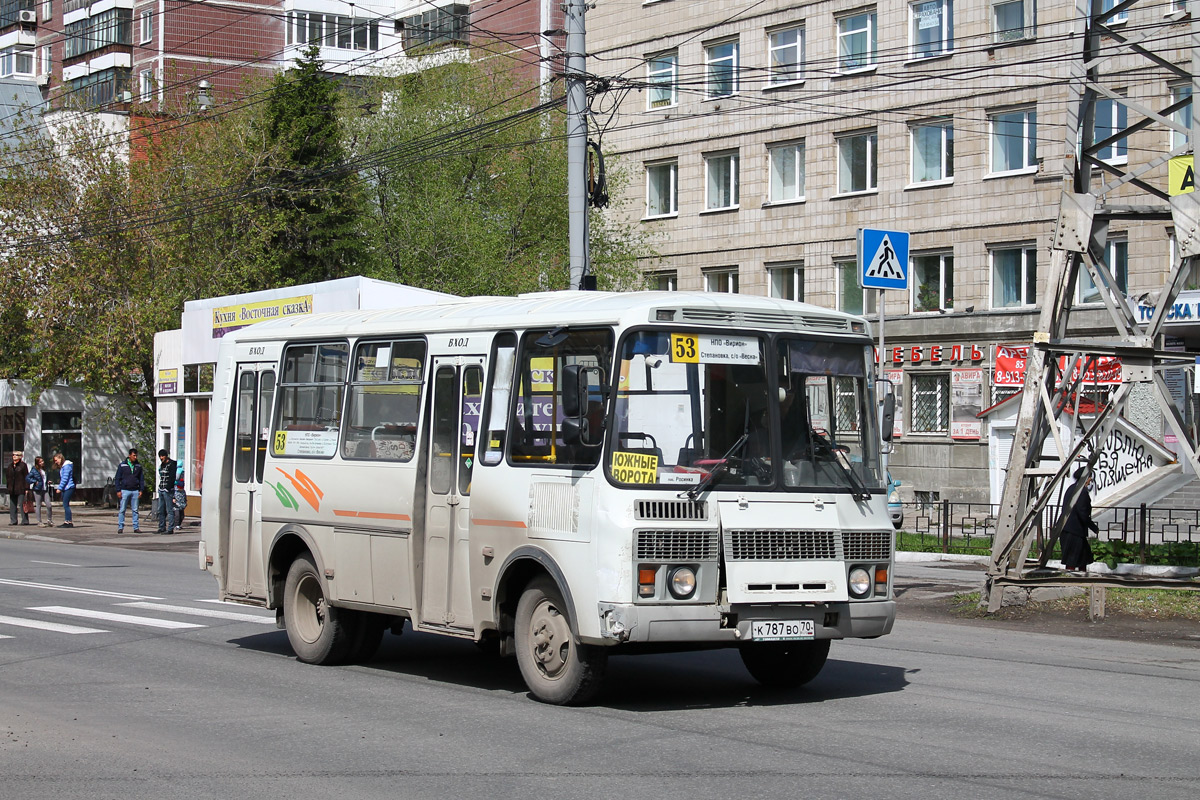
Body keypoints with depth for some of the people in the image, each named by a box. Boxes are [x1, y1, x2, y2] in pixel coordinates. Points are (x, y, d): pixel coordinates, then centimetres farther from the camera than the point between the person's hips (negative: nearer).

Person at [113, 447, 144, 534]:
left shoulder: (138, 466, 9)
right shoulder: (122, 465, 1)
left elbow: (141, 479, 14)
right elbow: (117, 479, 2)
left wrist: (141, 490, 4)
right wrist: (118, 490, -5)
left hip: (135, 491, 2)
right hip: (125, 490, -2)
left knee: (135, 510, 3)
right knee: (122, 510, -2)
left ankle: (136, 527, 6)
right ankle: (120, 527, 2)